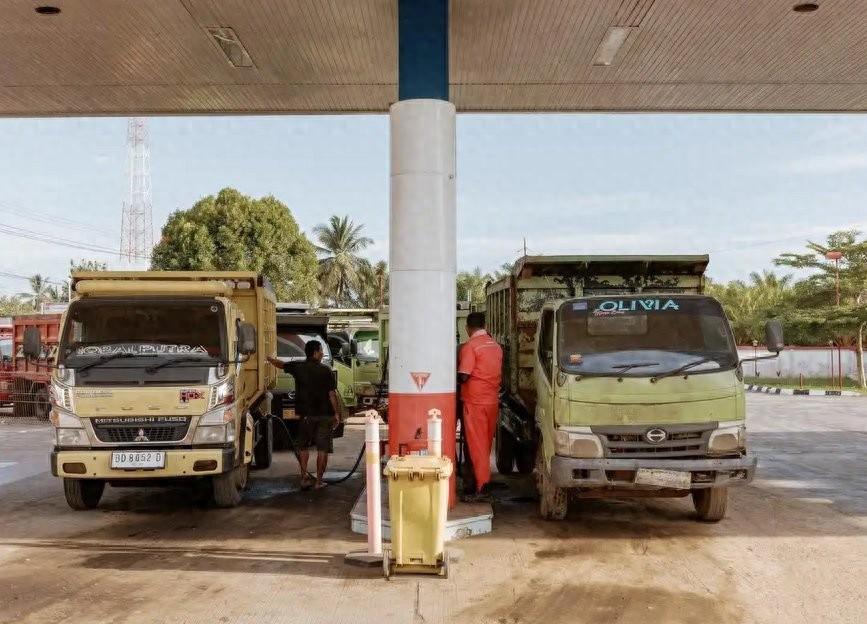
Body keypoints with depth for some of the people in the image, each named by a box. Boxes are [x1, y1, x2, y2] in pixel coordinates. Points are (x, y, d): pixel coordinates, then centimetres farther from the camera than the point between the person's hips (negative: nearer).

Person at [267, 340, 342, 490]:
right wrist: (337, 413, 0)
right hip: (325, 415, -2)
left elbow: (280, 364, 18)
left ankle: (304, 478, 9)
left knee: (303, 447, 16)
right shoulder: (326, 371, -6)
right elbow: (332, 394, -7)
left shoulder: (298, 367, 1)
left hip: (305, 414, 2)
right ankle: (319, 481, 5)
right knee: (322, 449, 4)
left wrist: (268, 358, 37)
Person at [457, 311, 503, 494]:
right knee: (487, 442, 17)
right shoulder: (496, 346, 8)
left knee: (477, 443, 0)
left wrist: (456, 379, 3)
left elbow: (463, 376, -18)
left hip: (475, 401, -7)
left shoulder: (470, 346, -14)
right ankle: (484, 476, 27)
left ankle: (481, 484, 1)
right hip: (493, 400, 7)